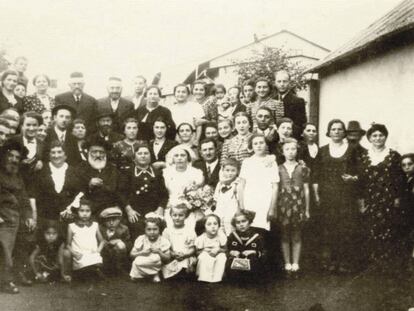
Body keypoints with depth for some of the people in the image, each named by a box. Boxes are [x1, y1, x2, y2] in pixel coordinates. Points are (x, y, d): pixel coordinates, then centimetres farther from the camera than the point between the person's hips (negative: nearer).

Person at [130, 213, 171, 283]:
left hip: (156, 266, -1)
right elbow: (132, 254, -3)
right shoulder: (141, 239, -4)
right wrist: (142, 253, -19)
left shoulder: (163, 241, -7)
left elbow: (167, 259, -8)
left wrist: (159, 252, -23)